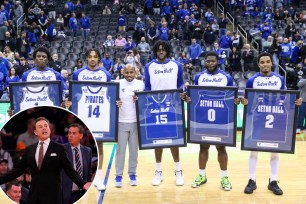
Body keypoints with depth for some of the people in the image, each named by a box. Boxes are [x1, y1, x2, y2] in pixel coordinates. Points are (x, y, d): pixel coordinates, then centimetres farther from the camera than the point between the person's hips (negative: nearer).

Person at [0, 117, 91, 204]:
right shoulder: (29, 150, 8)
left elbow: (70, 170, -7)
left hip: (52, 196, -4)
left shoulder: (59, 149, -3)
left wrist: (83, 184, -22)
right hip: (34, 196, 4)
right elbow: (17, 170, 9)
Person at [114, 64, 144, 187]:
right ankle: (118, 175, 11)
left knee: (134, 149, 8)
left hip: (136, 121, 1)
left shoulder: (140, 84, 4)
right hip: (121, 121, -1)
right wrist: (116, 103, -17)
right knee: (120, 149, 2)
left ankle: (132, 173, 20)